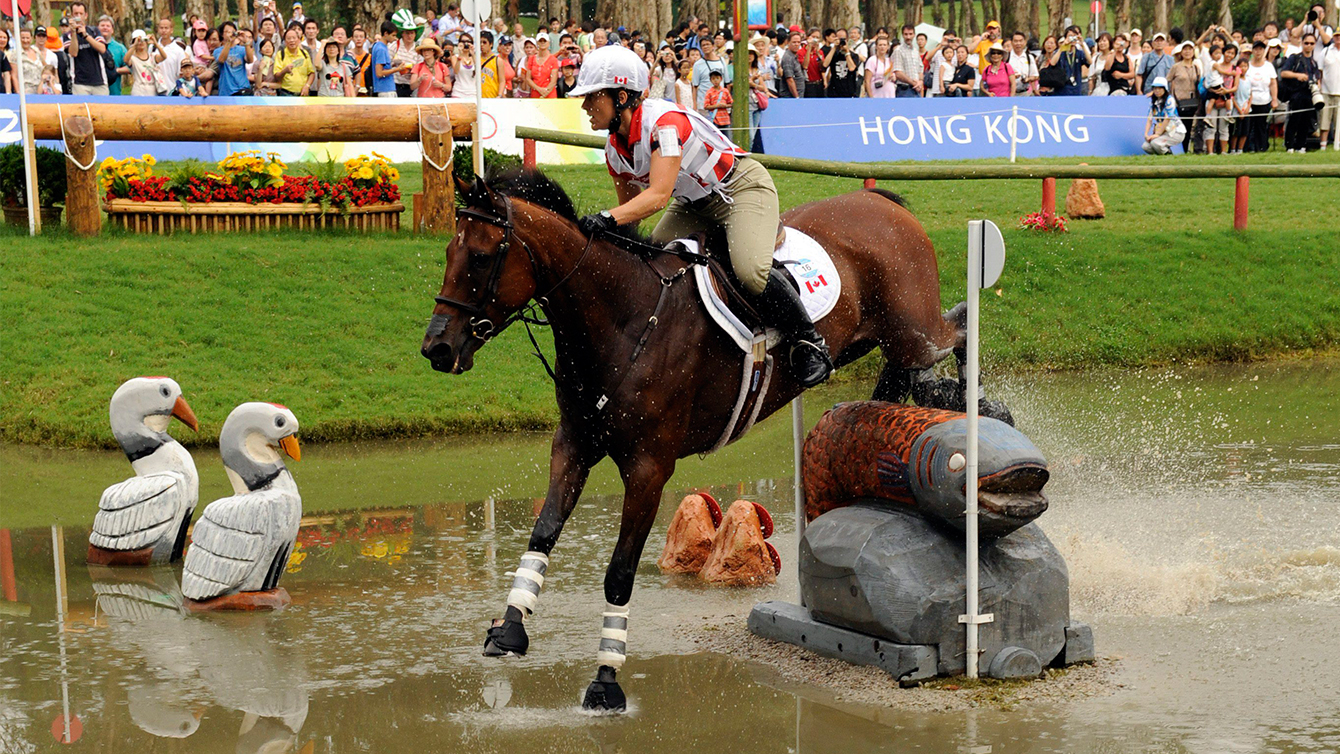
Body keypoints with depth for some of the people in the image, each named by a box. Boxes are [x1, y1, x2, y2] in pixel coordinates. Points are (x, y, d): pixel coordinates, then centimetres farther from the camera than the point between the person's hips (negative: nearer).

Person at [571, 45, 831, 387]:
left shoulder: (664, 121, -31)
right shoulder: (614, 149, -4)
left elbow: (659, 195, -41)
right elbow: (630, 207, 10)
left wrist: (607, 218, -52)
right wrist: (604, 231, -7)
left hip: (742, 187, -9)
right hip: (695, 203, 9)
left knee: (749, 271, -30)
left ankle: (809, 343, -10)